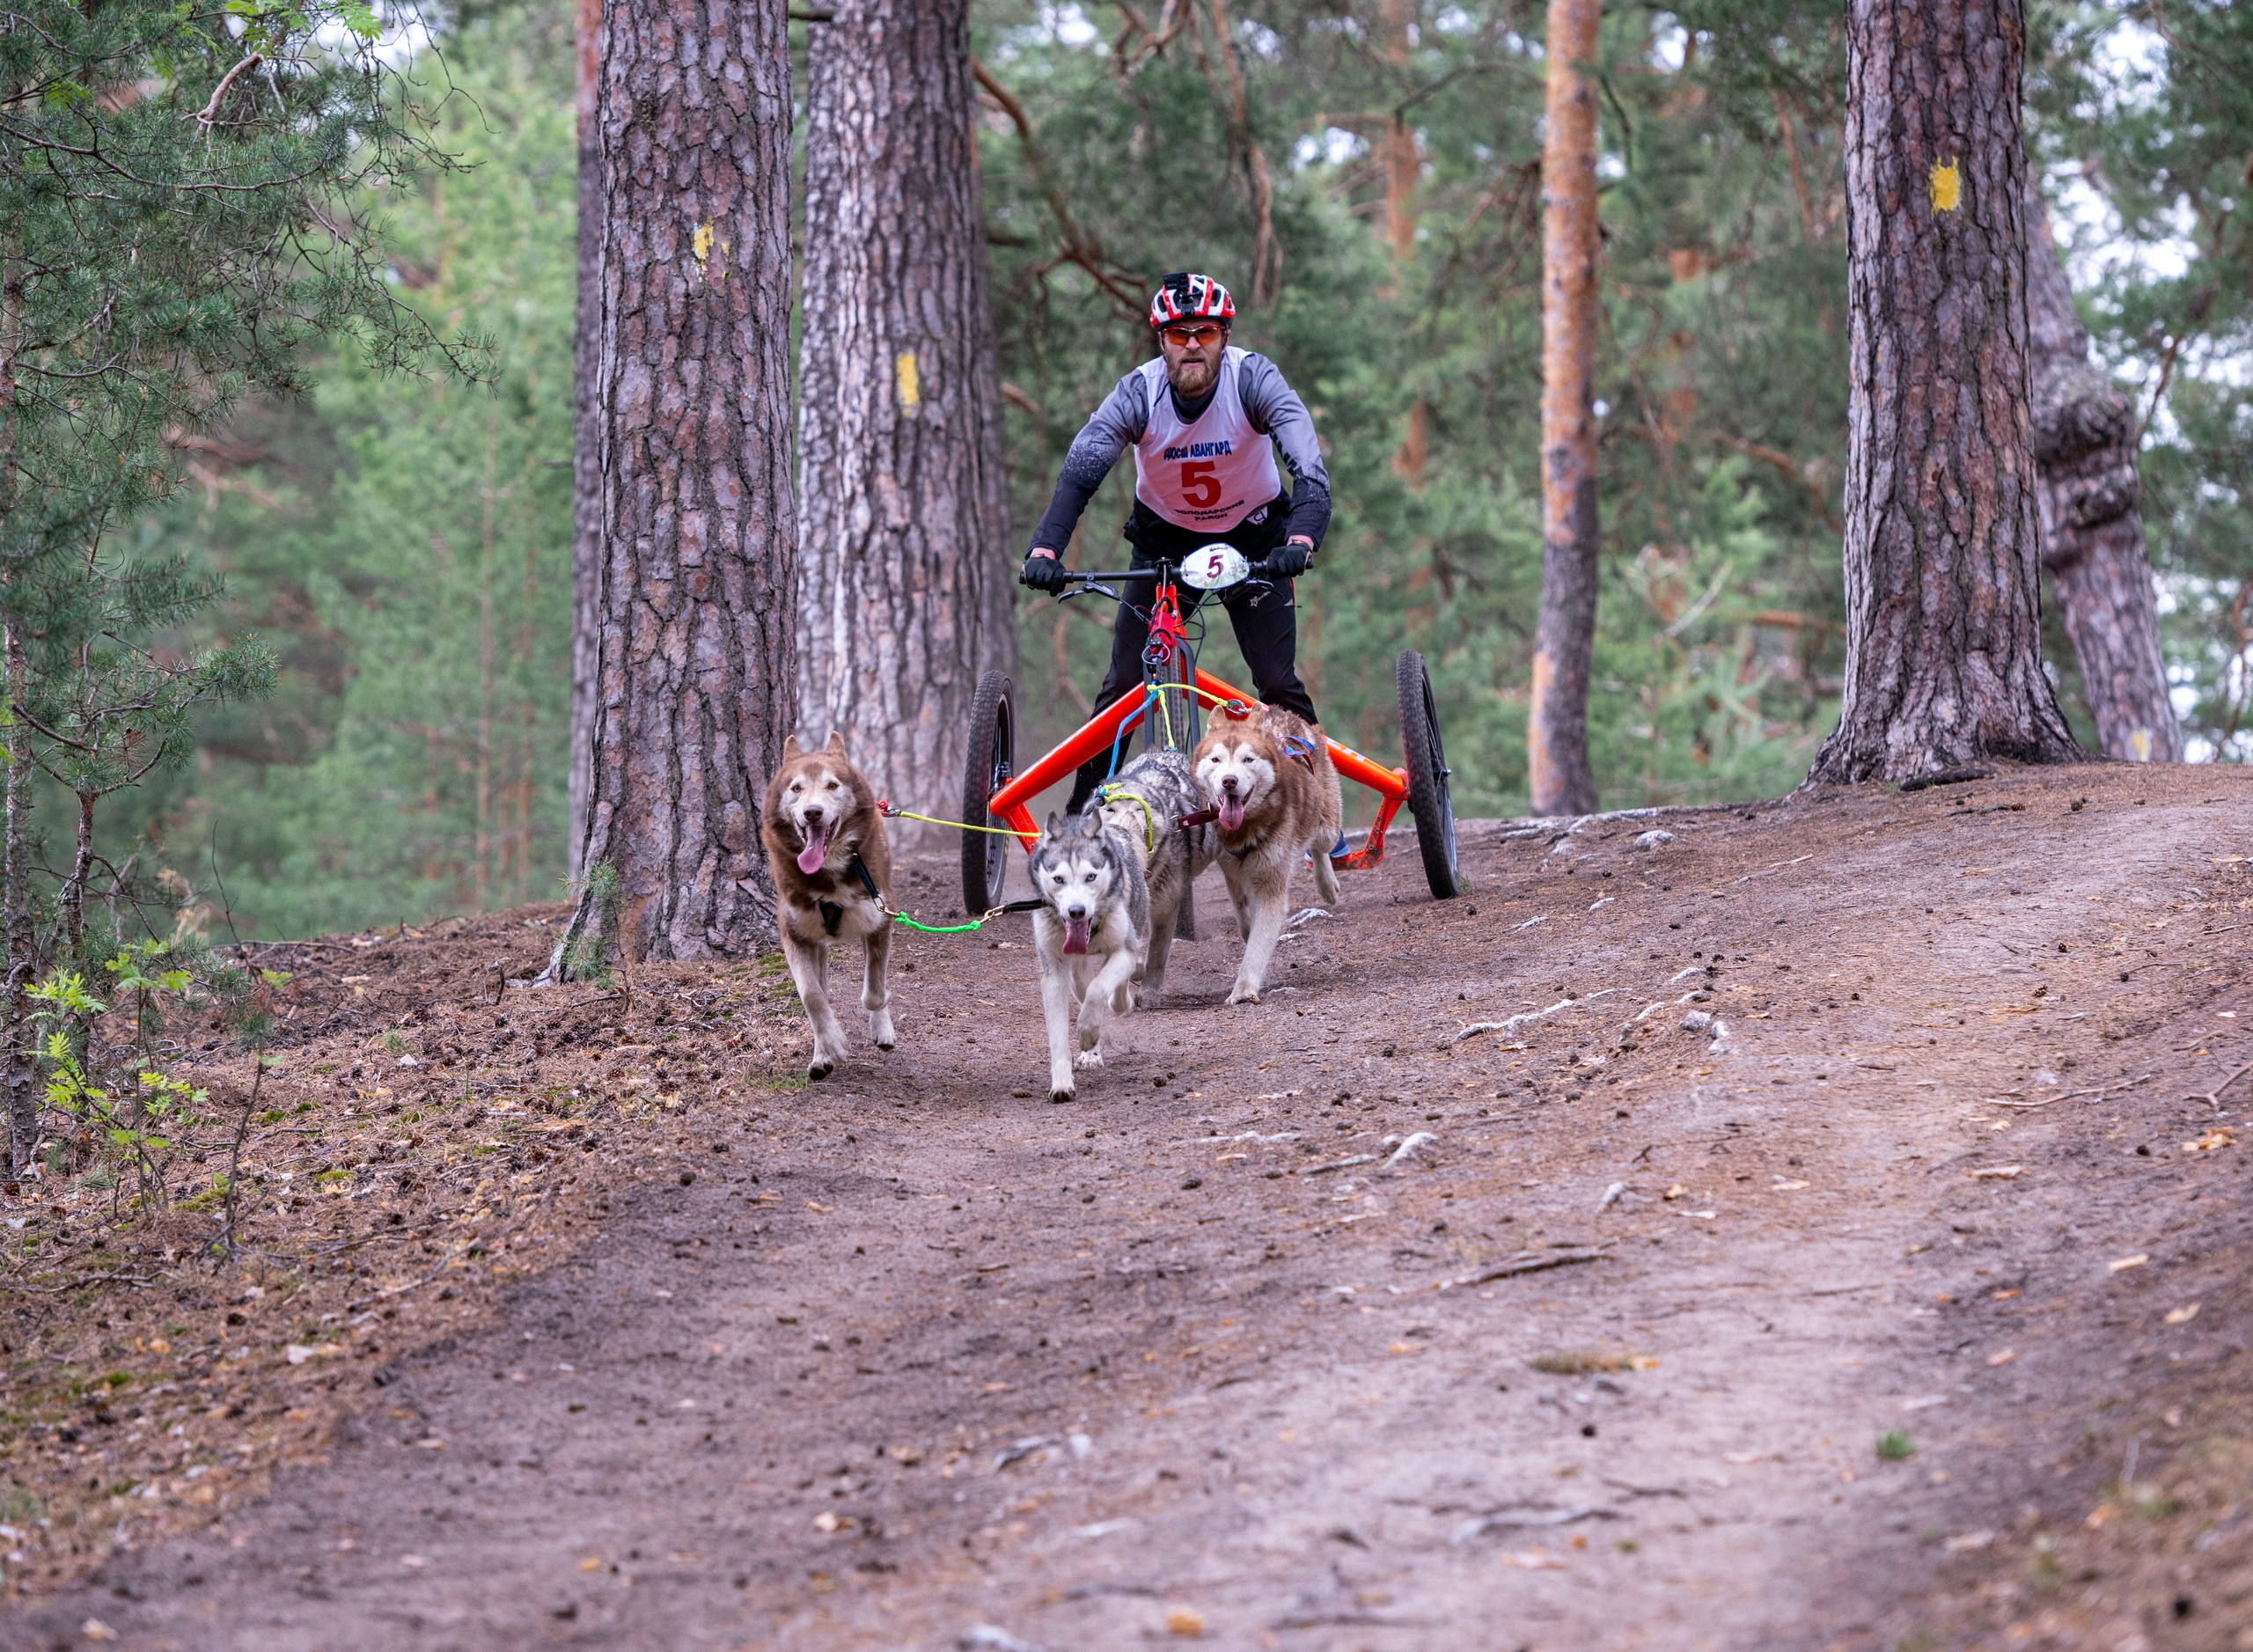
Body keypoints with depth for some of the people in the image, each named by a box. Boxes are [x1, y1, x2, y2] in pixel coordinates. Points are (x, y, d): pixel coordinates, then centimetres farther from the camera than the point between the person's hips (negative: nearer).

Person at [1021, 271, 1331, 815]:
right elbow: (1078, 474, -30)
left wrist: (1302, 540, -55)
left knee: (1278, 684, -12)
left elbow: (1309, 467, -37)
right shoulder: (1138, 394, -22)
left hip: (1252, 539, -1)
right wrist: (1044, 549, -47)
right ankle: (1080, 812, 5)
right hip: (1164, 541, 1)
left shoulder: (1254, 379, -25)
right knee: (1123, 684, -6)